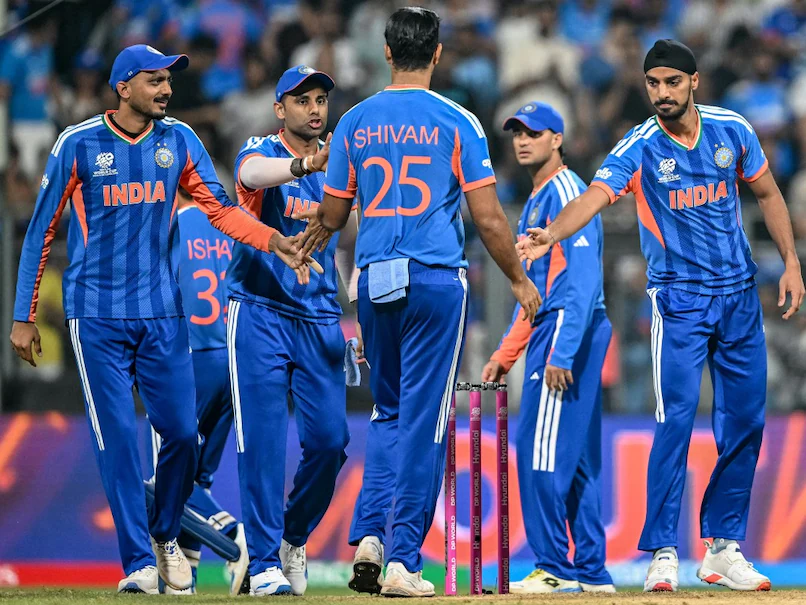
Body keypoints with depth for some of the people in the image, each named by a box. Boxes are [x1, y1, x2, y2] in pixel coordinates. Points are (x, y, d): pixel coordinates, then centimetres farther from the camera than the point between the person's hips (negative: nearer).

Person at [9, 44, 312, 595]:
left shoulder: (179, 141, 6)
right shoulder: (79, 144, -3)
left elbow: (220, 208, 0)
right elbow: (41, 232, 1)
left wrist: (273, 241, -19)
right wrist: (24, 317, 0)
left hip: (162, 312, 3)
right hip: (97, 316, -3)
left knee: (182, 431, -1)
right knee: (117, 439, -6)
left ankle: (166, 535, 24)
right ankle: (139, 563, -1)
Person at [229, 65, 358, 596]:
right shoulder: (260, 152, -3)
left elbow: (354, 239, 13)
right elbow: (253, 174, -29)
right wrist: (305, 165, -50)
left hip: (321, 317, 4)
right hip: (260, 312, -4)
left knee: (330, 439, -2)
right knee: (263, 438, -9)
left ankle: (294, 537, 21)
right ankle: (265, 562, -6)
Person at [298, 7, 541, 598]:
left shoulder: (355, 122, 5)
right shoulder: (457, 122, -5)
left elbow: (332, 214, 11)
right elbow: (488, 217, -7)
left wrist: (318, 233, 34)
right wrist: (520, 280, 6)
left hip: (375, 283, 3)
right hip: (436, 282, -3)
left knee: (389, 412, 18)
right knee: (423, 420, 0)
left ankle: (369, 535, 2)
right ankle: (403, 561, -2)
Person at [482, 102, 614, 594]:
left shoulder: (566, 192, -9)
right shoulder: (537, 201, 22)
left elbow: (583, 280, -19)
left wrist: (561, 350, -26)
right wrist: (505, 354, 23)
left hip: (569, 330, -10)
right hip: (552, 332, 10)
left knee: (544, 452, -13)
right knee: (578, 458, 10)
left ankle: (555, 569, -14)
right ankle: (591, 572, 11)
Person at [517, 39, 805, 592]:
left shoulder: (731, 130, -1)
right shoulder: (639, 148, -12)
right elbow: (595, 195, -29)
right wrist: (552, 234, -48)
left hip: (740, 296, 4)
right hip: (679, 298, -4)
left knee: (746, 423, 4)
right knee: (676, 420, -14)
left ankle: (723, 548, 15)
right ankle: (662, 553, -11)